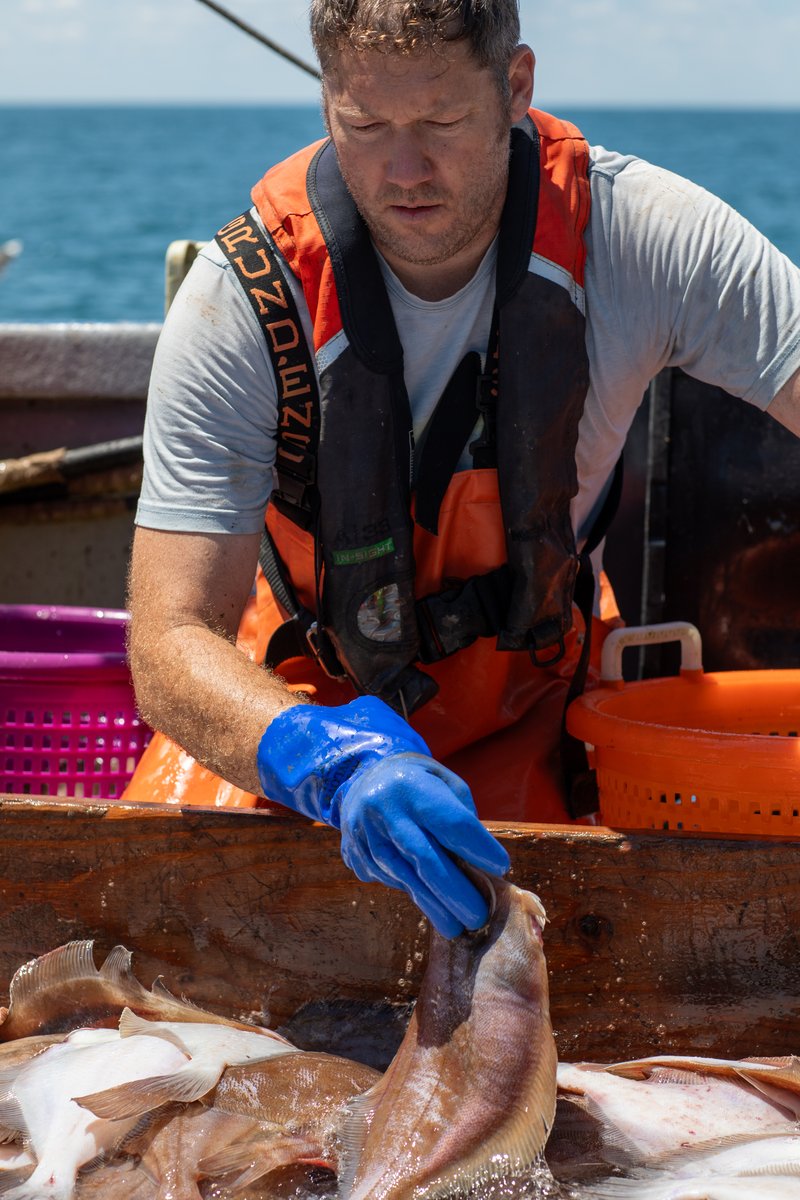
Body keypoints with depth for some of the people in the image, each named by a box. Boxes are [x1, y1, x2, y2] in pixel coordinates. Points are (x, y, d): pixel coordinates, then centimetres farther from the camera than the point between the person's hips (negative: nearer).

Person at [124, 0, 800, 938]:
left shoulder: (642, 235, -23)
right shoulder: (240, 300, -26)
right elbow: (170, 644, -29)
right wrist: (341, 764, -50)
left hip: (529, 710, 1)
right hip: (306, 700, 0)